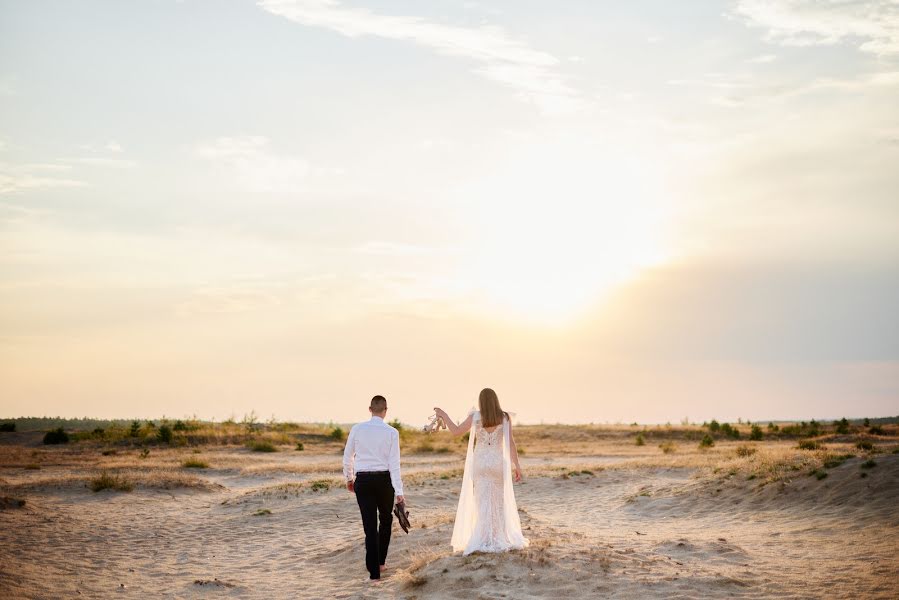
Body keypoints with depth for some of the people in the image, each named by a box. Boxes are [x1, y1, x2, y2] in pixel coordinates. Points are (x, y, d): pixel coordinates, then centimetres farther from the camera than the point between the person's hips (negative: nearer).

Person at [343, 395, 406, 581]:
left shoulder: (357, 429, -1)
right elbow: (394, 463, -9)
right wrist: (399, 492, -7)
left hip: (362, 480, 1)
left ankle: (374, 571, 0)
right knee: (385, 519, 23)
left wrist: (349, 478, 25)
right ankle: (380, 561, 30)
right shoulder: (391, 432, -6)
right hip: (384, 479, -1)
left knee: (370, 525, 3)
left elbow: (347, 457, 8)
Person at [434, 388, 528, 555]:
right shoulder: (505, 418, -4)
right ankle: (500, 539, 16)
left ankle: (484, 541, -2)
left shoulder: (475, 417, -6)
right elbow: (511, 442, -6)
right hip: (498, 463, 1)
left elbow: (455, 431, -2)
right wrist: (517, 465, -2)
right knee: (499, 501, 14)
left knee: (482, 502, 3)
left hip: (480, 463, -1)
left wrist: (443, 414, 11)